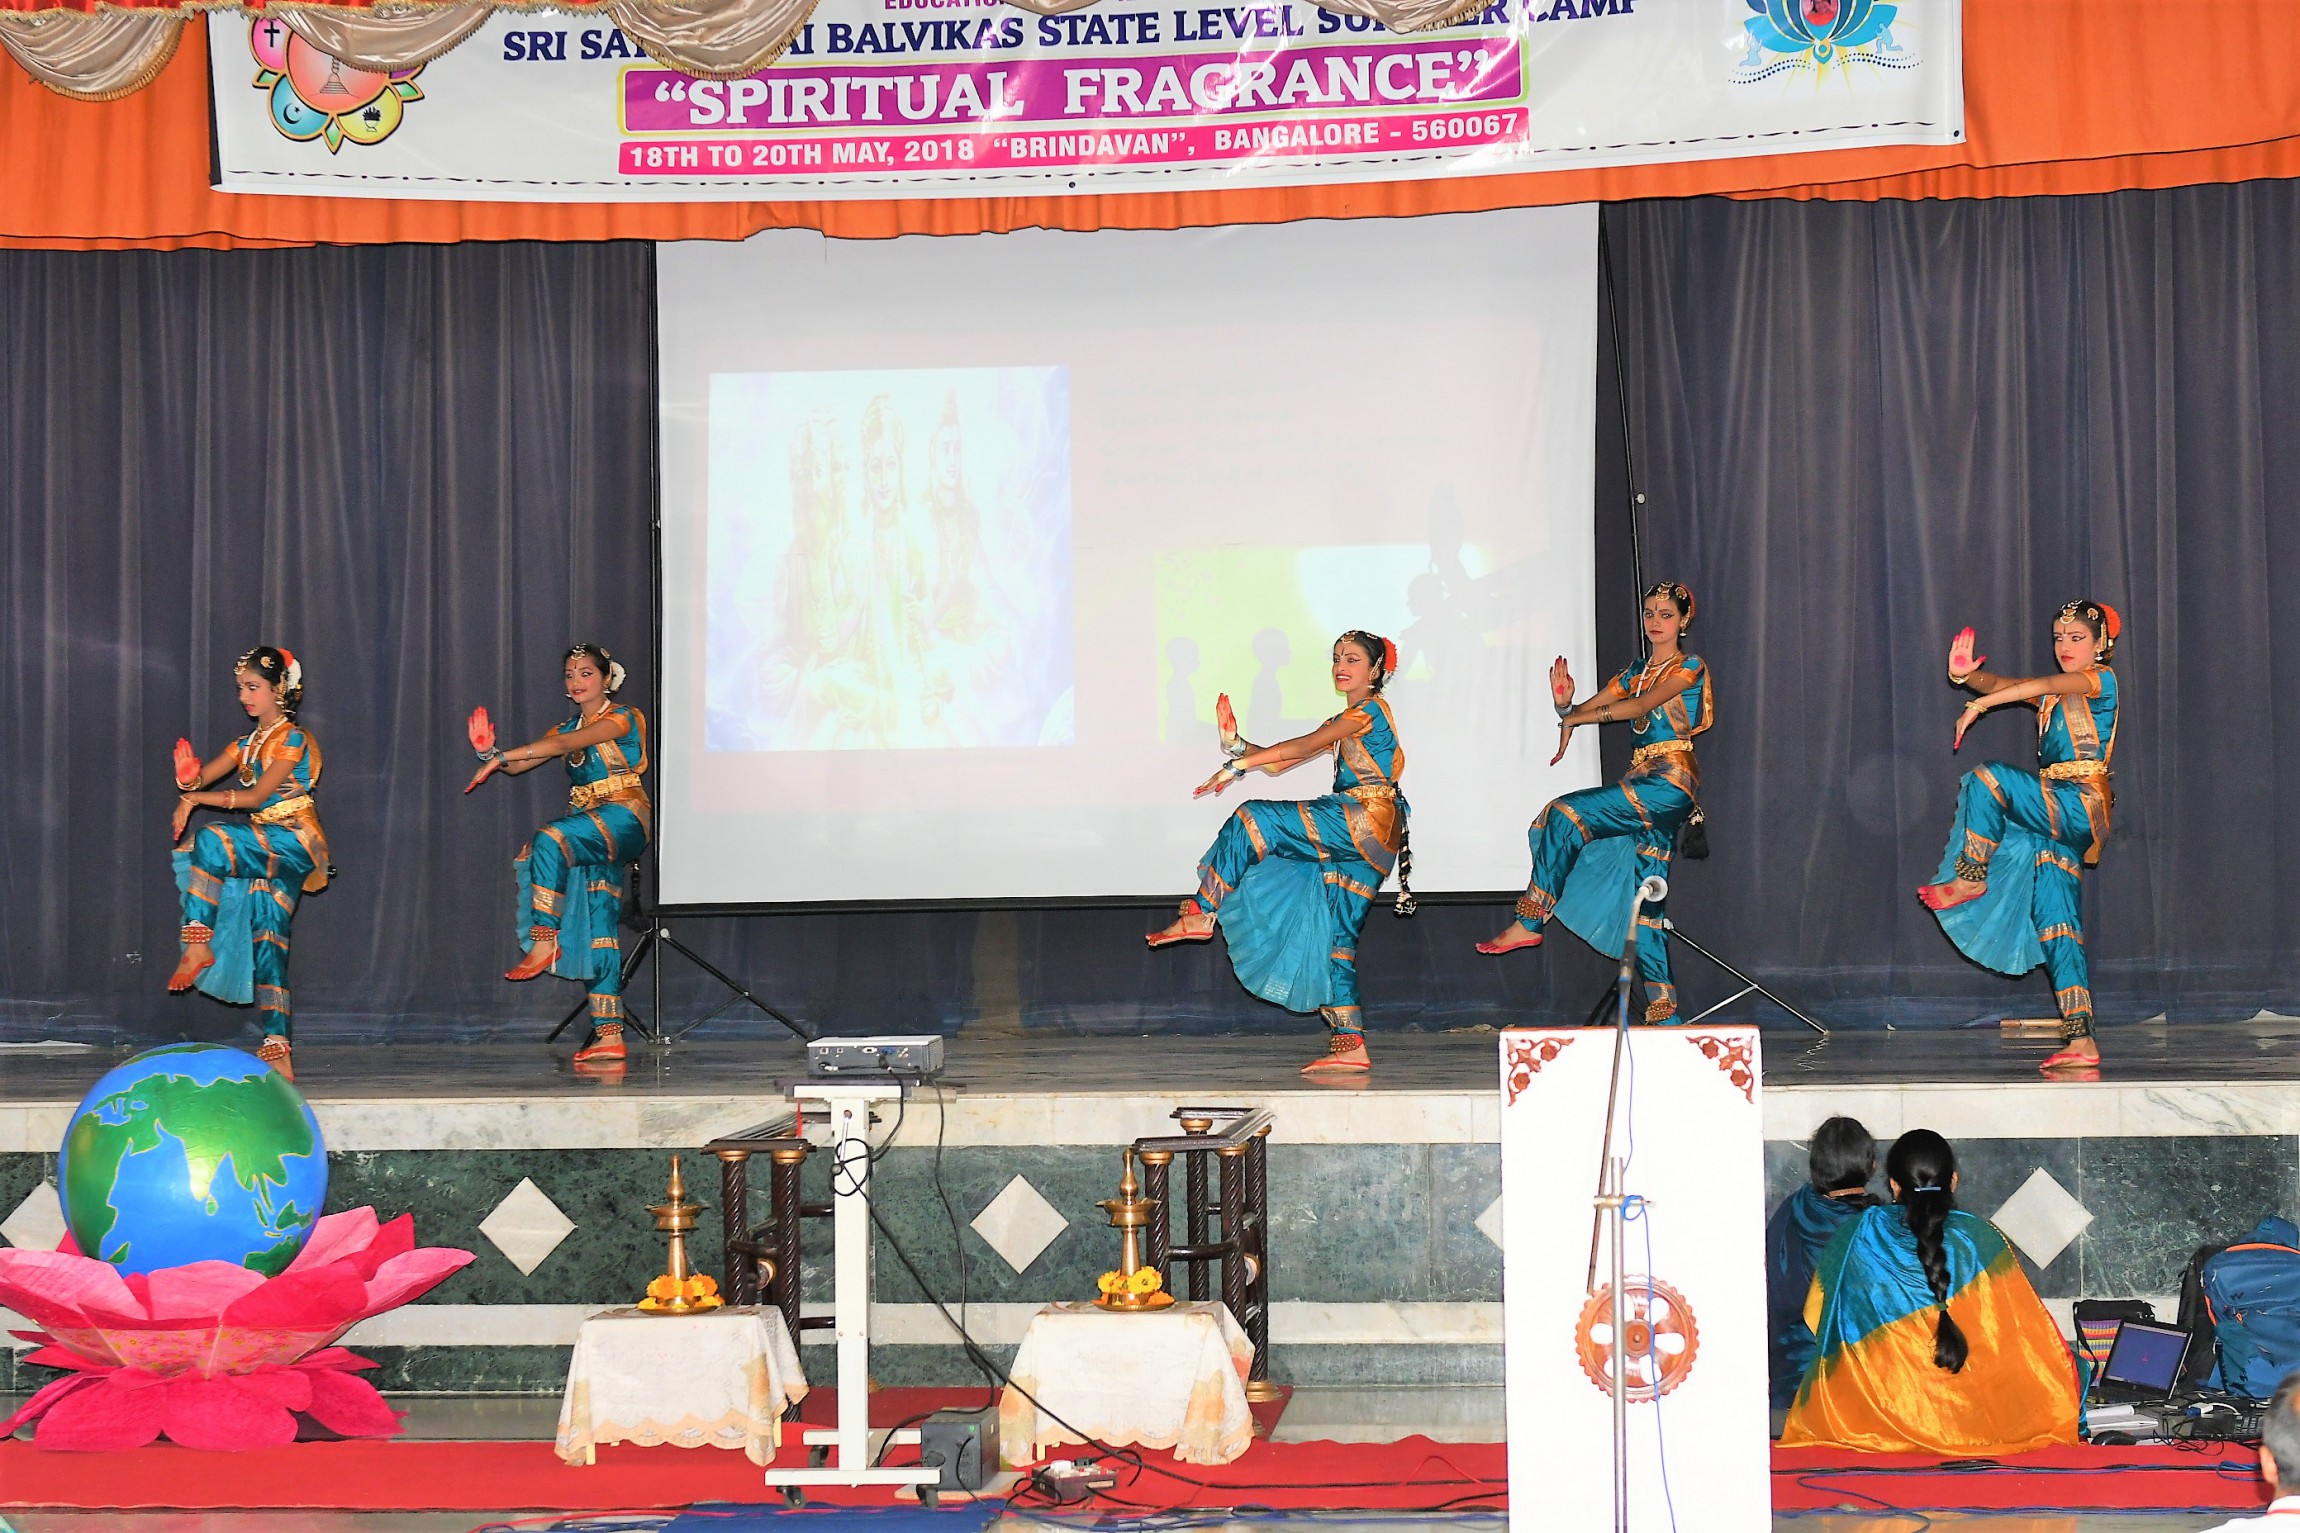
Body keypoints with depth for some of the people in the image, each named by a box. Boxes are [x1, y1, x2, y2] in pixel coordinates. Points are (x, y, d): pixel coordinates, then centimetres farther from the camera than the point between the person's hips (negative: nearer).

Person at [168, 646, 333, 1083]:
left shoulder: (293, 738, -5)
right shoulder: (248, 743, 18)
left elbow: (257, 795, -15)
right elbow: (200, 777, 7)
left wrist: (195, 799, -15)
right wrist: (188, 777, -18)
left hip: (294, 845, -8)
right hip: (265, 849, 8)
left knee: (211, 839, -28)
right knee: (268, 946, 1)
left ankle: (199, 944, -21)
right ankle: (277, 1052, -2)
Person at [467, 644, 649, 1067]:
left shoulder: (623, 718, -3)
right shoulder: (569, 727, 20)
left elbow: (567, 744, -18)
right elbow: (518, 766, 14)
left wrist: (501, 757, -24)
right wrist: (489, 754, -9)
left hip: (624, 818, -7)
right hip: (591, 830, 7)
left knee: (550, 839, -33)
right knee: (599, 929, -1)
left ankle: (544, 940, -26)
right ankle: (609, 1035, -4)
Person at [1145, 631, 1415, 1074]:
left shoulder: (1371, 709, -2)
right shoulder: (1343, 723, 27)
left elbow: (1303, 746, -13)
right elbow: (1278, 762, 20)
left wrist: (1237, 767, -15)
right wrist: (1237, 745, 2)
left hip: (1363, 822, -10)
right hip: (1357, 839, 10)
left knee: (1253, 821, -15)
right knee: (1333, 937, 4)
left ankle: (1200, 914, -13)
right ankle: (1350, 1046, 1)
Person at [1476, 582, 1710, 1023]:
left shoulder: (1690, 668, -2)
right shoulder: (1636, 672, 19)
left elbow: (1642, 706, -17)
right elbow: (1586, 710, 11)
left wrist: (1576, 718, -15)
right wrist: (1565, 706, -13)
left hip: (1671, 782, -8)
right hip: (1642, 781, 8)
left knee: (1566, 815, -21)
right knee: (1643, 898, 2)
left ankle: (1529, 924, -17)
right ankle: (1661, 1007, 2)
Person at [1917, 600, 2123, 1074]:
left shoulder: (2102, 680, 0)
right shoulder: (2054, 692, 23)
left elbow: (2043, 685, -16)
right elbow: (2003, 684, 11)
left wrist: (1979, 705, -21)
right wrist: (1966, 675, -9)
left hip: (2080, 805, -8)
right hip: (2054, 819, 8)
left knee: (1989, 779, -23)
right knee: (2057, 928, 0)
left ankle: (1969, 878, -10)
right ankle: (2081, 1040, -3)